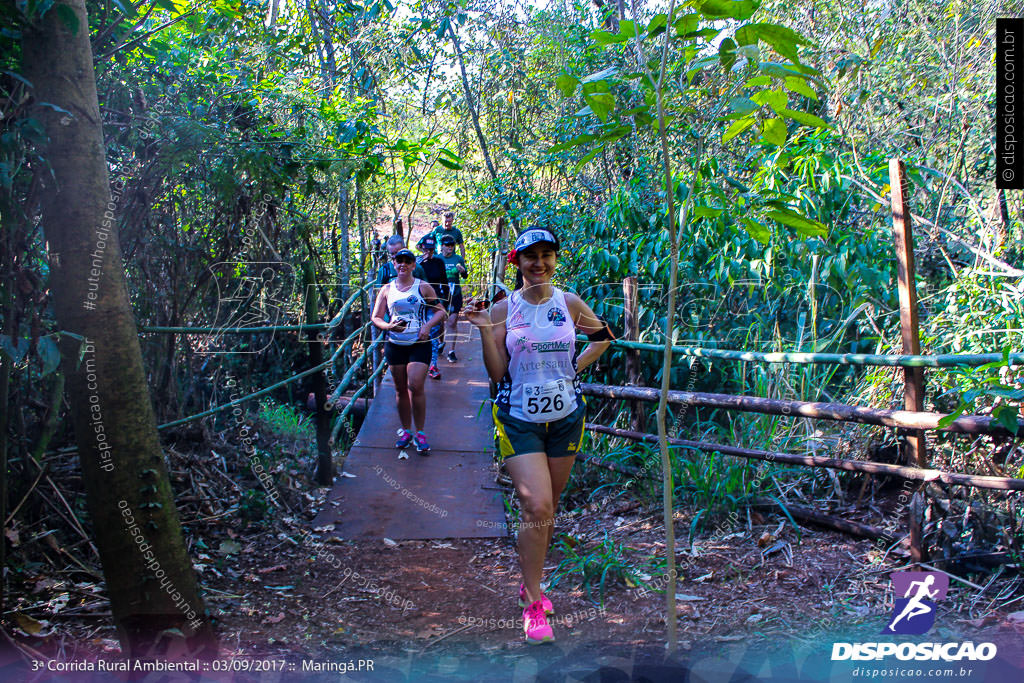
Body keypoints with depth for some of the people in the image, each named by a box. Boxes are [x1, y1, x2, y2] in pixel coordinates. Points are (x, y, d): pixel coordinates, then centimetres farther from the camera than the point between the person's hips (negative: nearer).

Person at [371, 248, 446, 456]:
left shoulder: (423, 287, 3)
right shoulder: (387, 289, 9)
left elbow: (440, 311, 6)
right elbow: (376, 318, 6)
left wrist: (428, 325, -13)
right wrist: (388, 326, -15)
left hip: (419, 344, -3)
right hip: (395, 344, 3)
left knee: (415, 386, -14)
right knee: (400, 389, 8)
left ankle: (420, 433, -2)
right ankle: (405, 431, 21)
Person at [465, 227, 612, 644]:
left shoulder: (569, 304, 1)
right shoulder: (504, 309, -4)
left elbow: (603, 336, 18)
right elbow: (497, 373, -5)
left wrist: (575, 367, 6)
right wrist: (485, 330, -17)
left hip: (565, 417, 3)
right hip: (518, 418, -3)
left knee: (548, 509, 12)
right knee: (536, 508, -14)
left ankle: (531, 583, 32)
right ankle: (533, 605, -2)